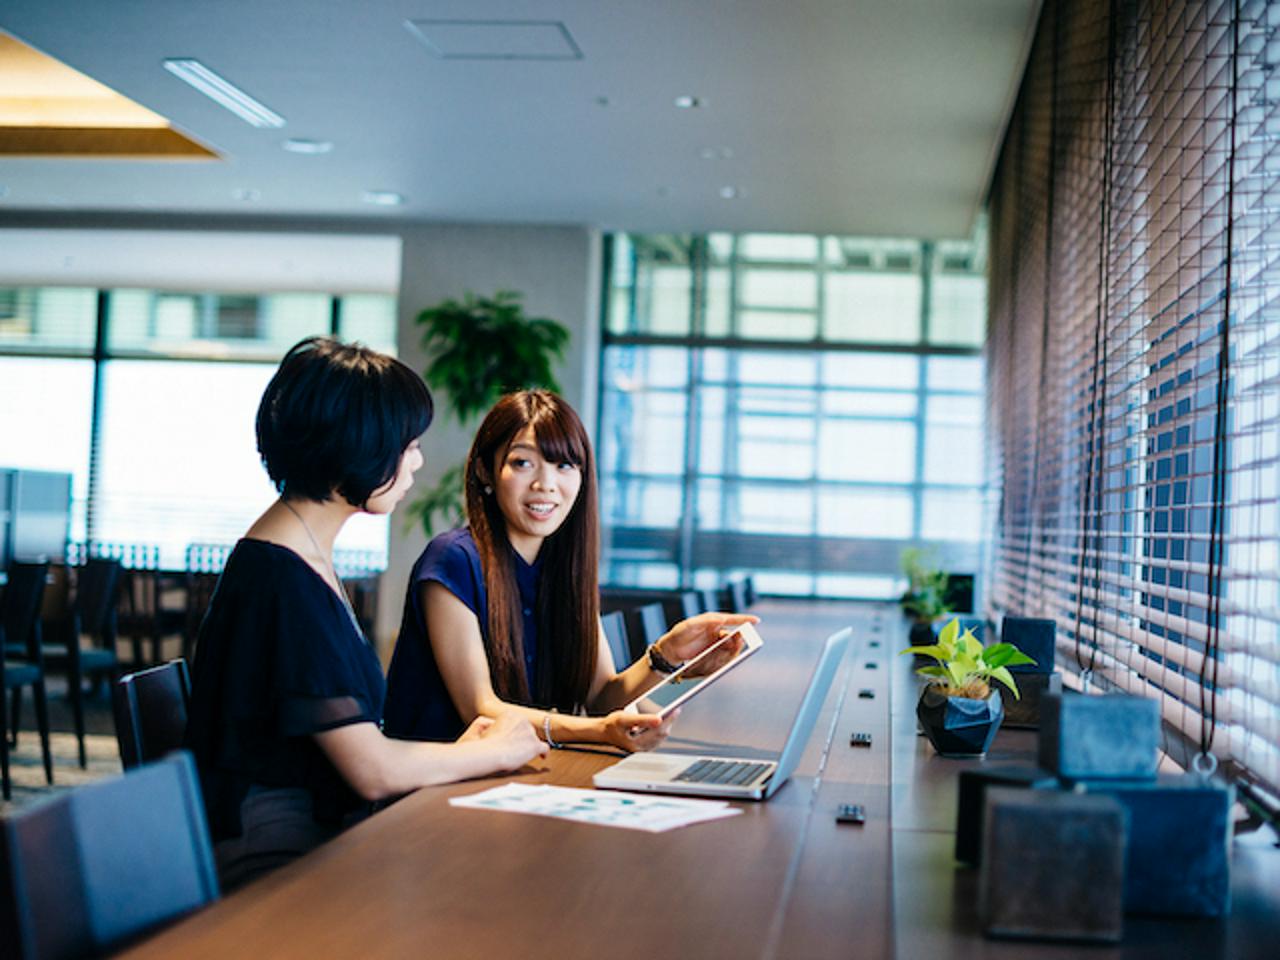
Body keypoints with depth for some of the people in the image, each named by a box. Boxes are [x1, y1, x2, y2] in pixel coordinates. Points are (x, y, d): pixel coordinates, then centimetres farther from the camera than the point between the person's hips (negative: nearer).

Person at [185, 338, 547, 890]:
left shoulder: (305, 556, 13)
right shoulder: (284, 579, -18)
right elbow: (374, 771, -17)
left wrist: (455, 751, 4)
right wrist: (496, 752, -3)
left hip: (317, 835, 9)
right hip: (272, 861, -9)